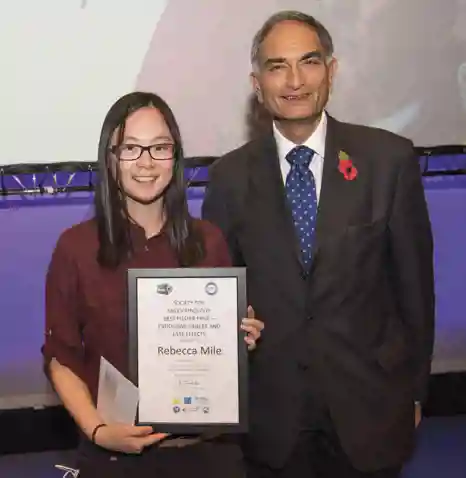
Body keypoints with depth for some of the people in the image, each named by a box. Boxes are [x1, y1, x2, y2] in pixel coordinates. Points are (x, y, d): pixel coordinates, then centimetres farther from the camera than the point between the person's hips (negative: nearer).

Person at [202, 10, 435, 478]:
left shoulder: (389, 158, -8)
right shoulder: (230, 175, -4)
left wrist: (414, 390, 3)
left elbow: (413, 282, -1)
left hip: (368, 403, 0)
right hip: (269, 410, 1)